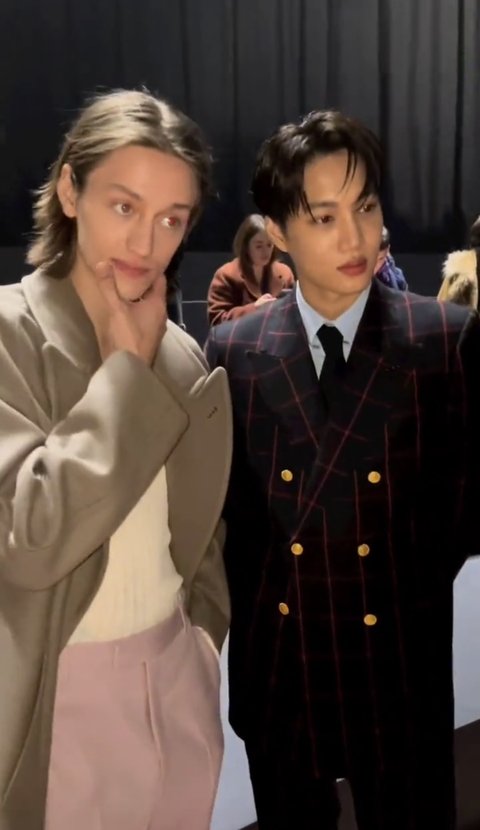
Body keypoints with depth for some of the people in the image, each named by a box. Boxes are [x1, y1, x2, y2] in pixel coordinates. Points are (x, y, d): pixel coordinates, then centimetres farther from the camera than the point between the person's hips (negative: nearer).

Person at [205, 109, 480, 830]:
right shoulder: (232, 351, -3)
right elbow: (223, 501, 3)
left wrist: (408, 583, -5)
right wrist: (251, 599, -5)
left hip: (402, 674, -1)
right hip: (275, 670, 2)